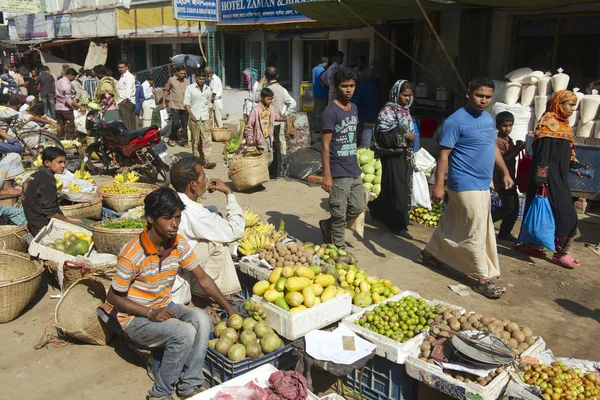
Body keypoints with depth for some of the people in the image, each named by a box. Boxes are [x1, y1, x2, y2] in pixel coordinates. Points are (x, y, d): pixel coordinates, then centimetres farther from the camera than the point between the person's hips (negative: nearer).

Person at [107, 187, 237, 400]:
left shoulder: (180, 244, -8)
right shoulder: (132, 254, -25)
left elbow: (203, 279, 1)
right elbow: (113, 297, -14)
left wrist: (229, 308, -4)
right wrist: (150, 313, -24)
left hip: (164, 307, 6)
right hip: (135, 318, -5)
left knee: (202, 319, -23)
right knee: (184, 333, -29)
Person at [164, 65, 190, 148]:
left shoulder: (187, 82, 10)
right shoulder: (171, 80, 3)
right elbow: (166, 91, 10)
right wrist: (164, 102, 7)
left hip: (185, 106, 3)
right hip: (175, 106, -3)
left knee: (184, 125, 6)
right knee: (176, 124, -9)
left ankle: (184, 141, 15)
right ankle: (172, 138, 15)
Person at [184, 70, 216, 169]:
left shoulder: (208, 89, 15)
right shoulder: (190, 88, 3)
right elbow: (186, 103, -1)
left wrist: (210, 117, 14)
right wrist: (192, 115, -11)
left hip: (205, 119, 3)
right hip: (195, 119, -3)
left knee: (207, 140, -7)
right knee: (195, 141, 3)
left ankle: (207, 161, -10)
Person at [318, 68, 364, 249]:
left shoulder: (354, 109, 11)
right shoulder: (331, 111, -13)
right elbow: (325, 146, -15)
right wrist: (327, 175, -19)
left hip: (354, 171, 8)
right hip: (339, 173, -8)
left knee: (357, 208, 15)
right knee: (340, 215, 2)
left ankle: (328, 226, 35)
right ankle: (340, 250, 17)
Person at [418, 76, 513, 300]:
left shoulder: (488, 117, 11)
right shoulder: (456, 121, -15)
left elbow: (493, 147, 22)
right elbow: (444, 155, -16)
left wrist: (505, 173, 21)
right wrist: (439, 186, -19)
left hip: (483, 184, 8)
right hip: (465, 185, -8)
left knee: (453, 225, 18)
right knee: (476, 231, -3)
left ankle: (431, 253, 35)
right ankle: (483, 279, 6)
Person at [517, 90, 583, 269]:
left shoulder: (563, 123, 15)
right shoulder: (549, 121, -13)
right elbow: (542, 150, -19)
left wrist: (576, 164, 8)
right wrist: (541, 176, -24)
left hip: (559, 176, 9)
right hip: (549, 176, -9)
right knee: (565, 213, -6)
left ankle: (528, 243, 21)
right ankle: (560, 252, 3)